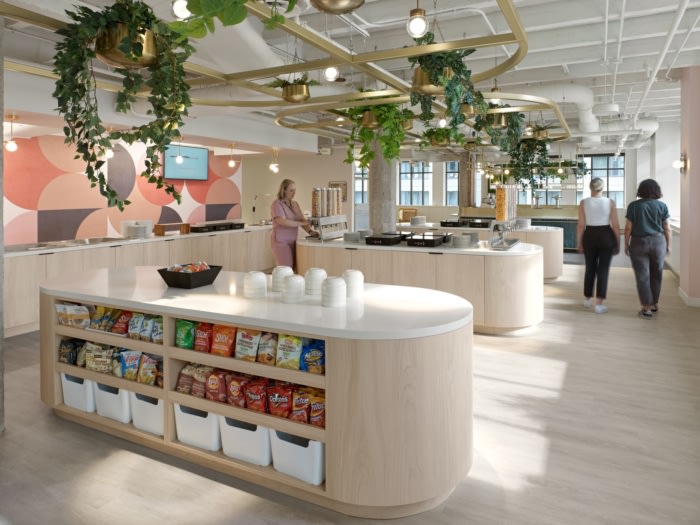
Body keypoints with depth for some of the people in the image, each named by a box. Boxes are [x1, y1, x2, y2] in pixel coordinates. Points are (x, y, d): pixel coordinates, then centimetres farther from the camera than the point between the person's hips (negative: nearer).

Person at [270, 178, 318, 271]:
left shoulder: (295, 204, 13)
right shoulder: (277, 204, -8)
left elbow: (302, 219, 5)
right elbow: (282, 222, -22)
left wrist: (310, 231, -14)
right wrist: (302, 223, -24)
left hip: (292, 241, 7)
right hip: (281, 241, -7)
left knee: (293, 270, 2)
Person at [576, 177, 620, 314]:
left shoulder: (584, 202, -3)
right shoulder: (610, 202, -4)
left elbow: (580, 225, -5)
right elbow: (615, 225, -4)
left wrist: (578, 243, 3)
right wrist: (618, 243, 5)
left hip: (589, 236, 2)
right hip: (606, 237, -1)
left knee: (590, 268, 16)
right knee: (603, 270, 1)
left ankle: (587, 299, 27)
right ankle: (599, 304, -2)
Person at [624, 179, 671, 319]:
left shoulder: (634, 206, -5)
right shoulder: (662, 206, 0)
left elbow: (628, 227, -5)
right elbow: (667, 228, 2)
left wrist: (626, 244, 4)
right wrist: (668, 245, 12)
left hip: (639, 243, -2)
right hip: (658, 242, 2)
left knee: (642, 276, 1)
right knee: (656, 275, 15)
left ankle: (646, 308, 0)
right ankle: (654, 304, 26)